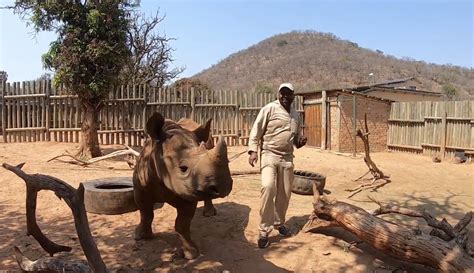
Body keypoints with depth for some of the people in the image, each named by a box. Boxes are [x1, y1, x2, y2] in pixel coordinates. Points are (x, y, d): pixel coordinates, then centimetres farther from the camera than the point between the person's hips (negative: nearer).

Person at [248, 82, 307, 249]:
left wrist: (300, 142, 3)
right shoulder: (269, 109, -5)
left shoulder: (295, 115, 14)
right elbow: (256, 131, -8)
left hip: (287, 158, 6)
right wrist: (253, 150, -19)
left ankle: (279, 223, 33)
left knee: (284, 194, 10)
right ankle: (264, 231, -11)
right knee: (268, 187, -22)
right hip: (269, 155, -6)